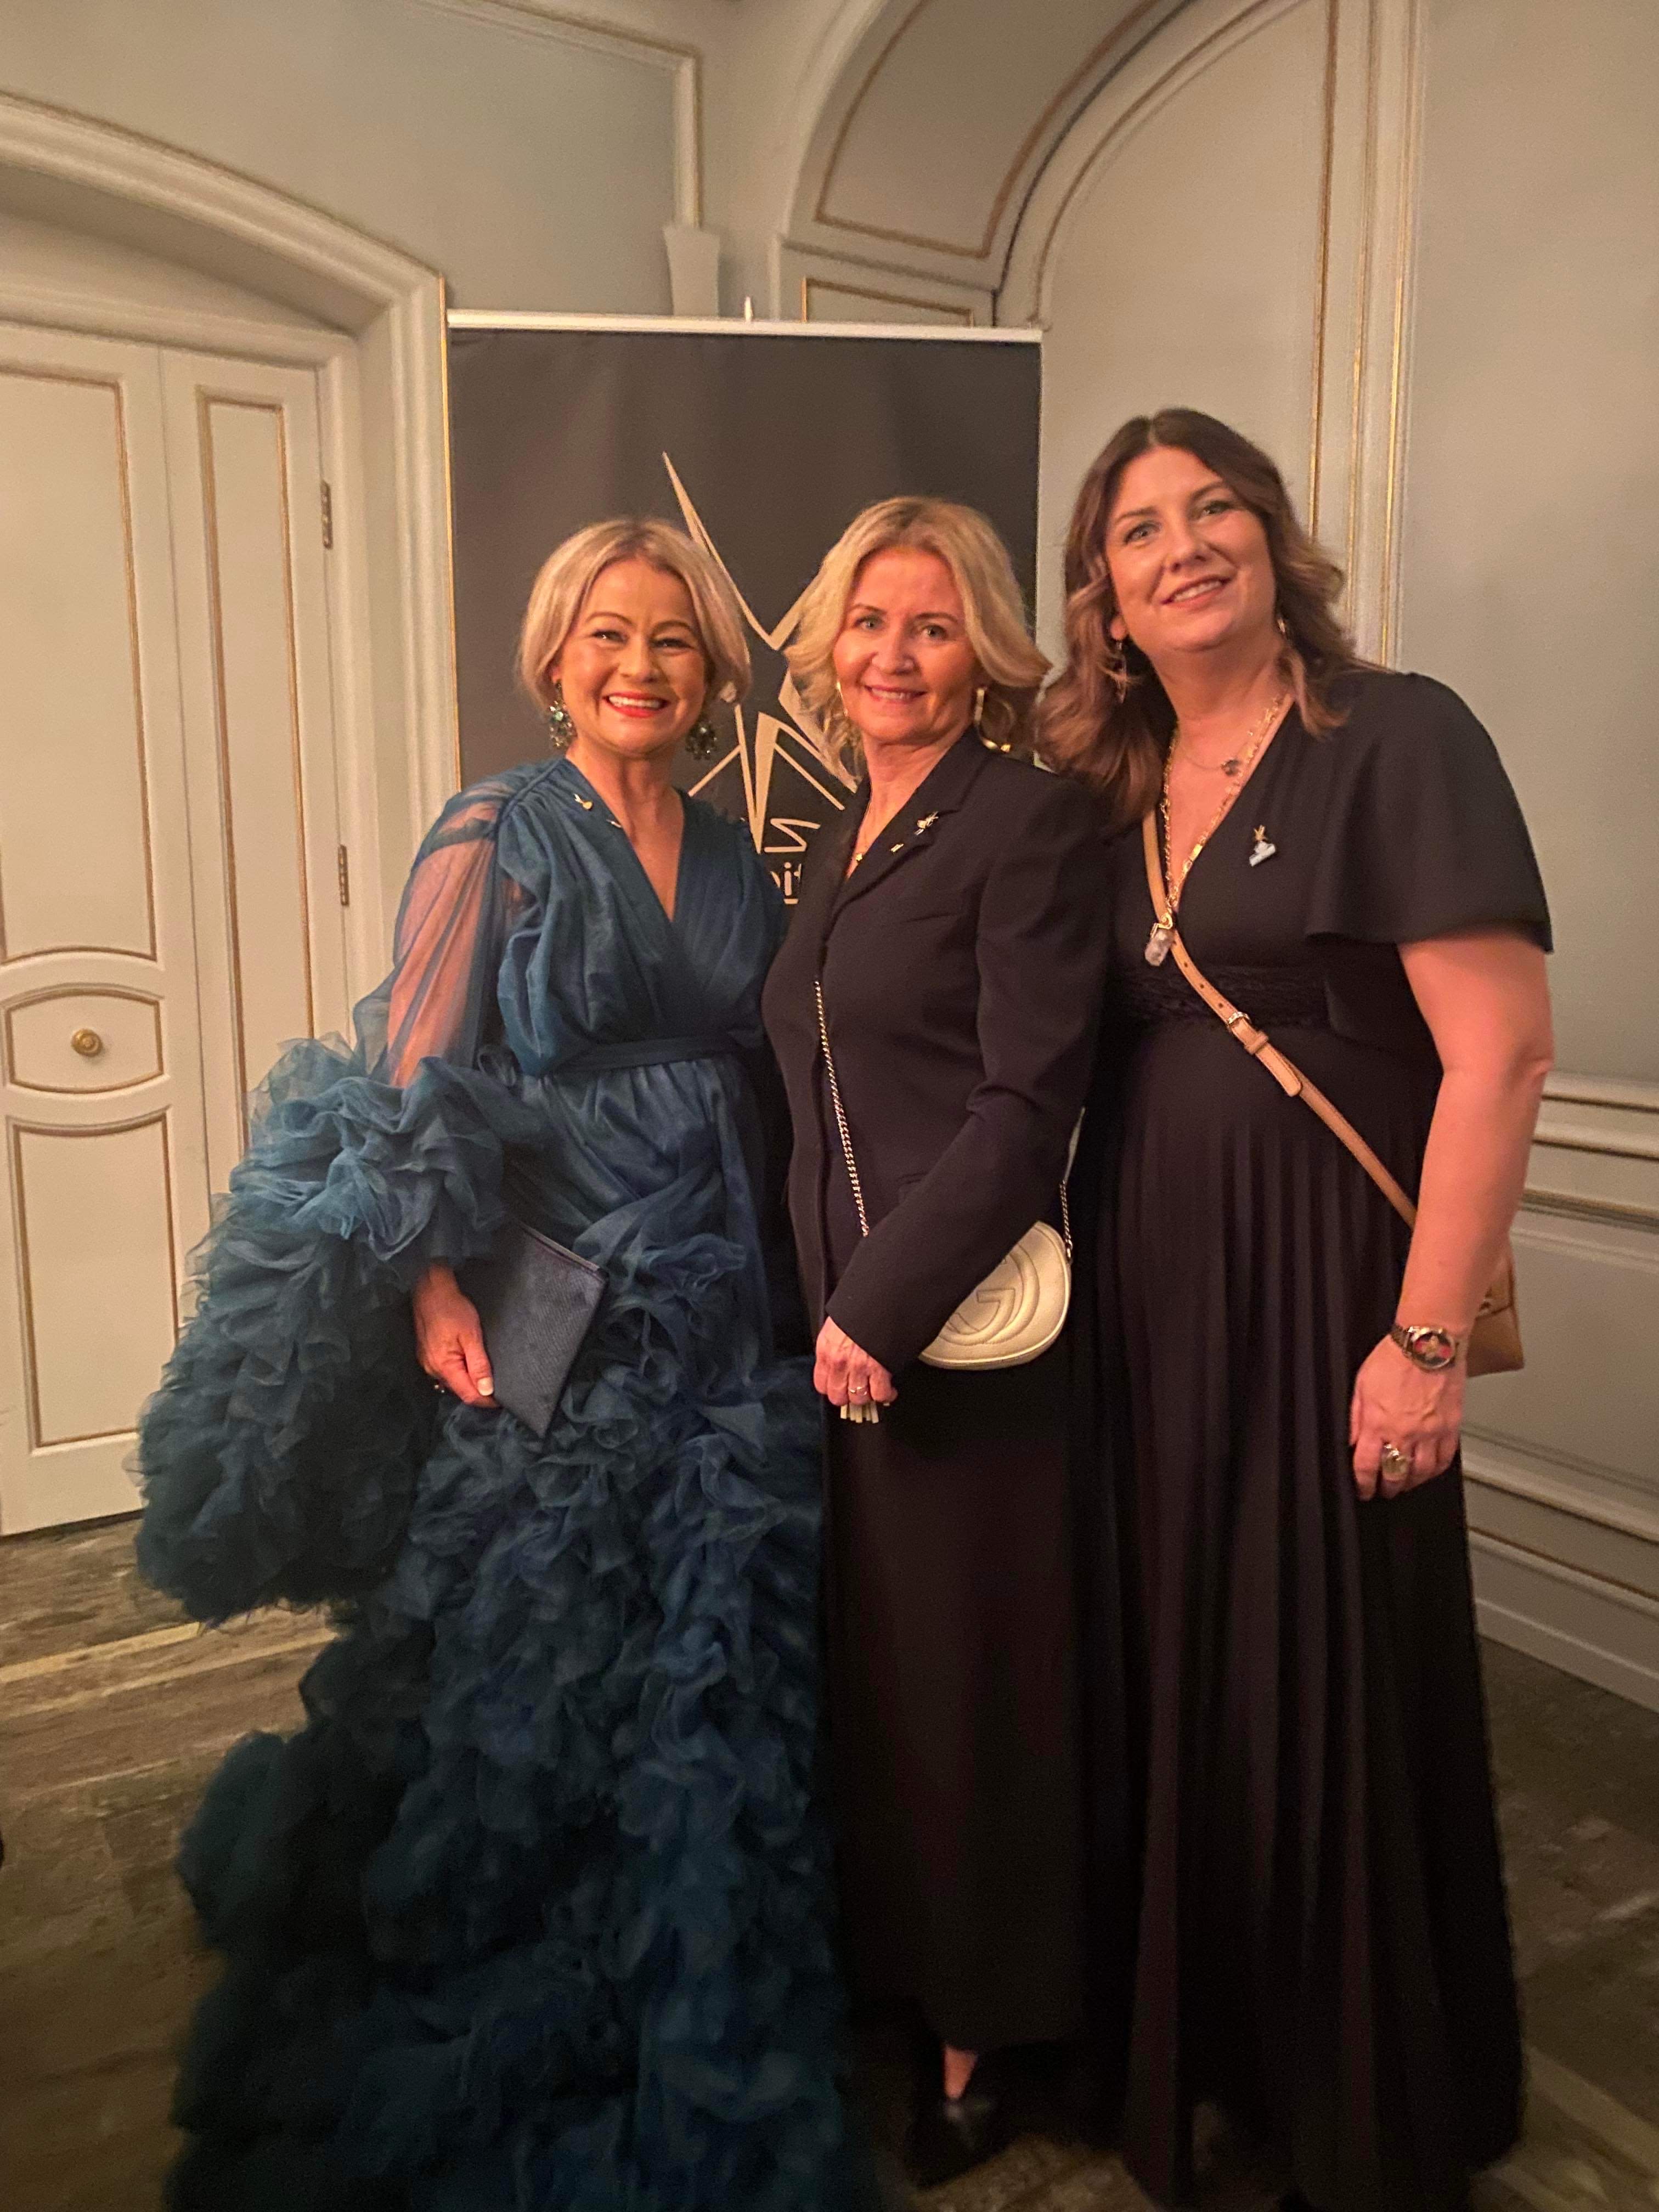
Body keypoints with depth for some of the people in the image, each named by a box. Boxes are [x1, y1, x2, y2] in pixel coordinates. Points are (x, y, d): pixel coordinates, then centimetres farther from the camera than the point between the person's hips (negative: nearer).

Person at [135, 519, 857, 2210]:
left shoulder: (735, 858, 10)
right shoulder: (494, 835, -4)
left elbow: (762, 1087, 9)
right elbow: (411, 1086, -9)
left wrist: (790, 1284, 0)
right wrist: (434, 1287, -19)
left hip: (721, 1324, 5)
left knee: (716, 1701, 14)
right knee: (523, 1688, 8)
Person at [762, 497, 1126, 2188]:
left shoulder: (1030, 818, -10)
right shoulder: (836, 838, 14)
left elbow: (1028, 1102, -17)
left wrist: (884, 1308, -18)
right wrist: (825, 1303, 10)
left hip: (967, 1336, -7)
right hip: (839, 1322, 7)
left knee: (972, 1676, 8)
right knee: (869, 1661, 18)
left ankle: (982, 2032, 30)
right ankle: (888, 1963, 40)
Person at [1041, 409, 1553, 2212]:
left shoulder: (1395, 738, -8)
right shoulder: (1116, 791, 10)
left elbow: (1500, 1050, -14)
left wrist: (1427, 1340, -17)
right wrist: (1089, 1282, 5)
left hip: (1320, 1292, -5)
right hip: (1150, 1299, 6)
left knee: (1331, 1693, 7)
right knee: (1174, 1675, 16)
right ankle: (1197, 2049, 42)